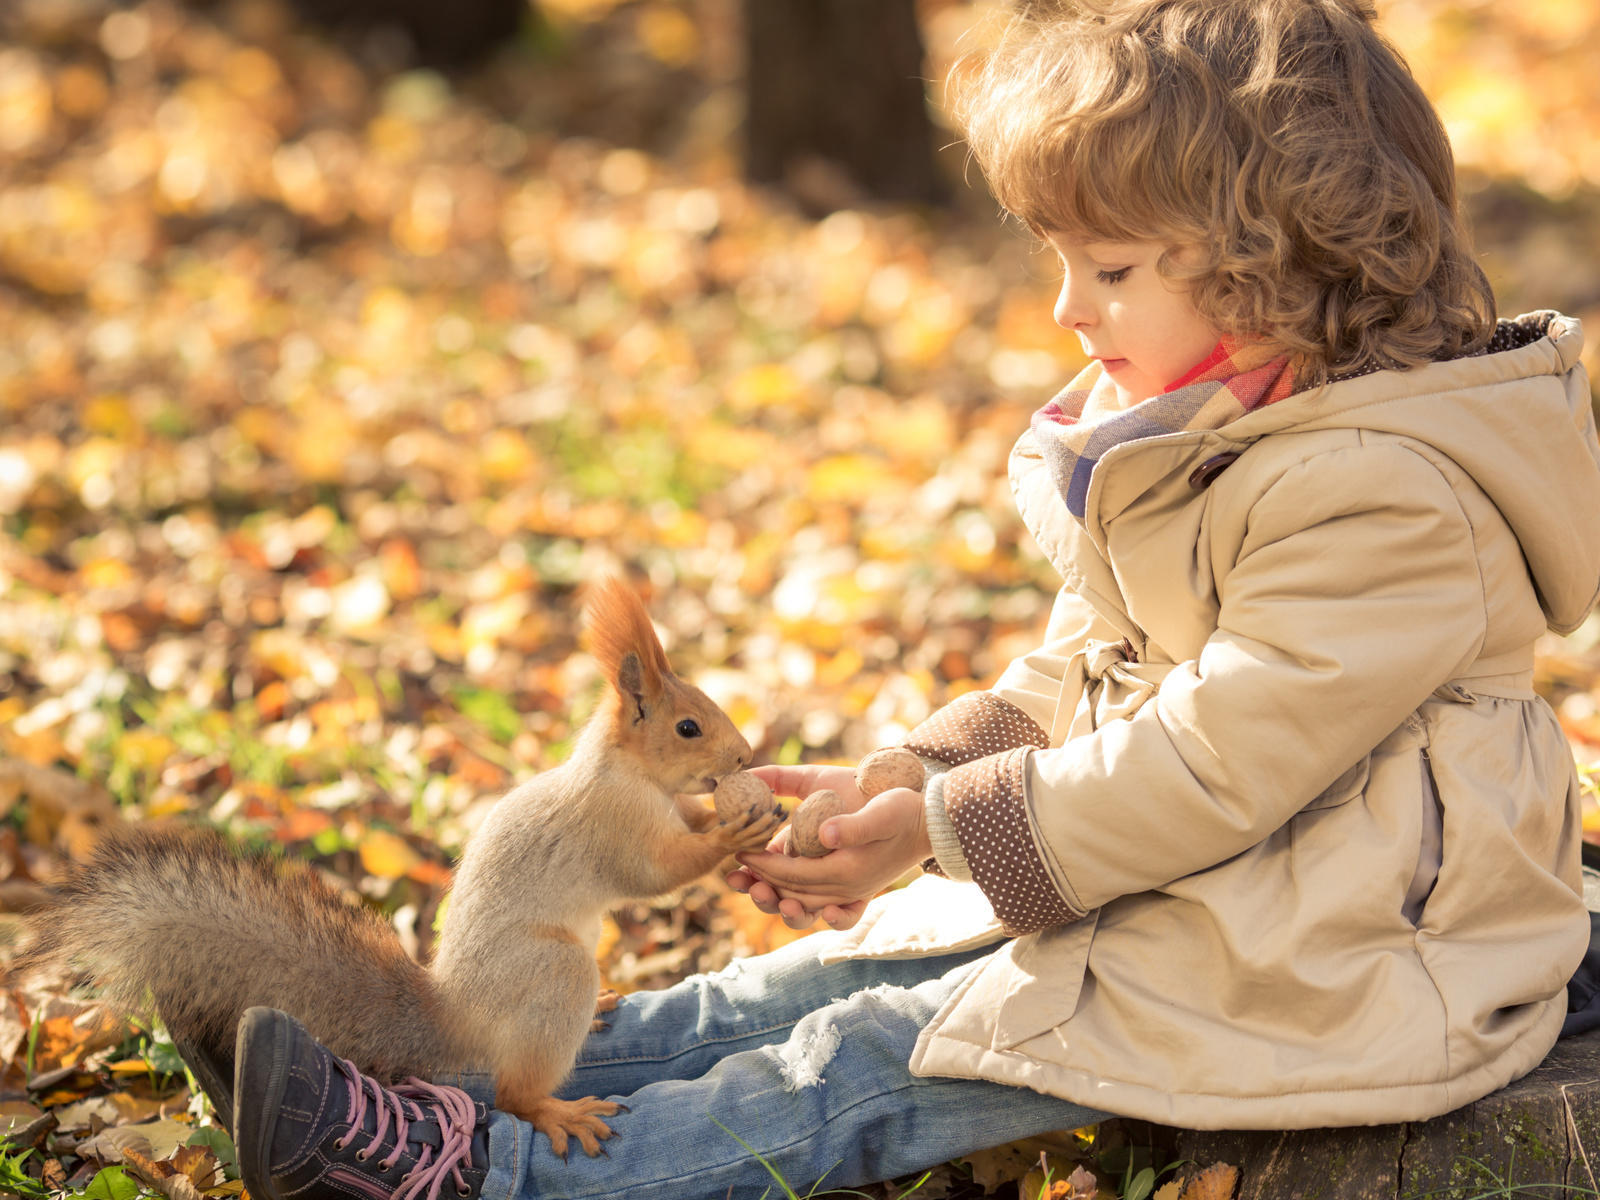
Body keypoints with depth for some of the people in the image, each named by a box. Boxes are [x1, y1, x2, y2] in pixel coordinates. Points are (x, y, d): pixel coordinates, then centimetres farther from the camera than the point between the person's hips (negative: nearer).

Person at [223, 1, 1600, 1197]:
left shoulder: (1388, 499, -23)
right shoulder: (1173, 438, 10)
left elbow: (1215, 760, -25)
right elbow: (1074, 679, 13)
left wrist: (944, 827, -19)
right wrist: (906, 789, -3)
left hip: (1318, 966, -9)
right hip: (1167, 890, 9)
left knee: (873, 1066, -15)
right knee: (833, 977, -1)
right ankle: (500, 1079, -1)